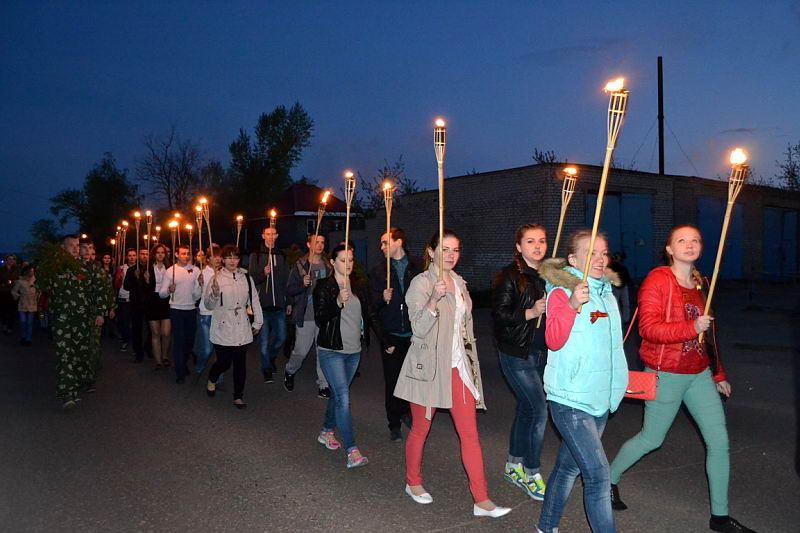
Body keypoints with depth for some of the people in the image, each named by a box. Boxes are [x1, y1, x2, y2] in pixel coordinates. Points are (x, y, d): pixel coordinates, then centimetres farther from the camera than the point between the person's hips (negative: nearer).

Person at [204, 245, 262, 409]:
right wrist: (214, 293, -21)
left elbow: (254, 300, 11)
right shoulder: (217, 278, -2)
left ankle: (238, 396, 19)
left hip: (242, 328, 2)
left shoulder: (246, 277, 4)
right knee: (223, 362, 4)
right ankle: (211, 380, 37)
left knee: (240, 363, 5)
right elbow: (208, 305, -1)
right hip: (223, 329, -2)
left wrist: (257, 322, 12)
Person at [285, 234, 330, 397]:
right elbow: (289, 290, -2)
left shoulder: (328, 266, 7)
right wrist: (302, 284, -19)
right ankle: (289, 372, 34)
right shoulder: (300, 266, -1)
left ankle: (323, 385, 14)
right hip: (305, 316, -2)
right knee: (301, 351, 4)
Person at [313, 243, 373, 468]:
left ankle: (327, 432, 37)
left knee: (338, 394, 17)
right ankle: (352, 451, -13)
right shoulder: (323, 286, -7)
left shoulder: (359, 287, 10)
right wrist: (338, 302, -27)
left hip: (354, 350, 6)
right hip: (331, 350, -6)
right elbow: (319, 318, -15)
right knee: (343, 398, -12)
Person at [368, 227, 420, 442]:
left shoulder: (416, 268, 2)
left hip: (413, 334, 0)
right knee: (392, 380, 3)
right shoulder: (379, 271, 5)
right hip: (390, 335, 0)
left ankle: (406, 410, 33)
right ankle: (394, 424, 17)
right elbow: (373, 302, 5)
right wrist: (383, 299, -17)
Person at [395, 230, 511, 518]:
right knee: (420, 429, 10)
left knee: (470, 433, 2)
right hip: (429, 367, -5)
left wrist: (472, 365, 19)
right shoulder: (421, 283, -10)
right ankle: (413, 482, 32)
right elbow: (419, 328, -19)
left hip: (458, 367, 6)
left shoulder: (459, 283, 11)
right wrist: (433, 301, -35)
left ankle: (482, 500, 6)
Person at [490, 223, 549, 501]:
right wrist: (530, 312, -25)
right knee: (540, 410, -9)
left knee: (526, 408, 15)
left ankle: (513, 465, 31)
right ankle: (532, 475, 6)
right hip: (517, 354, -7)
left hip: (540, 352, 7)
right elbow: (499, 314, -16)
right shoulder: (510, 276, -11)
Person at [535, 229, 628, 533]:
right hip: (570, 399, -7)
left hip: (600, 399, 7)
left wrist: (620, 382, 26)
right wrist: (572, 304, -37)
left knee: (569, 467, 17)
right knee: (598, 475, -10)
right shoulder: (561, 291, -11)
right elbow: (554, 340, -24)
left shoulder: (605, 292, 12)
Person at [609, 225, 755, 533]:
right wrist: (692, 328, -31)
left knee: (719, 440, 5)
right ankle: (610, 479, 31)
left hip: (699, 374, 7)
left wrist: (718, 373, 21)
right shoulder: (658, 280, -13)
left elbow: (707, 332, 19)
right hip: (666, 375, -7)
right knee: (651, 439, 6)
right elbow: (648, 328, -22)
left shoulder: (699, 283, 10)